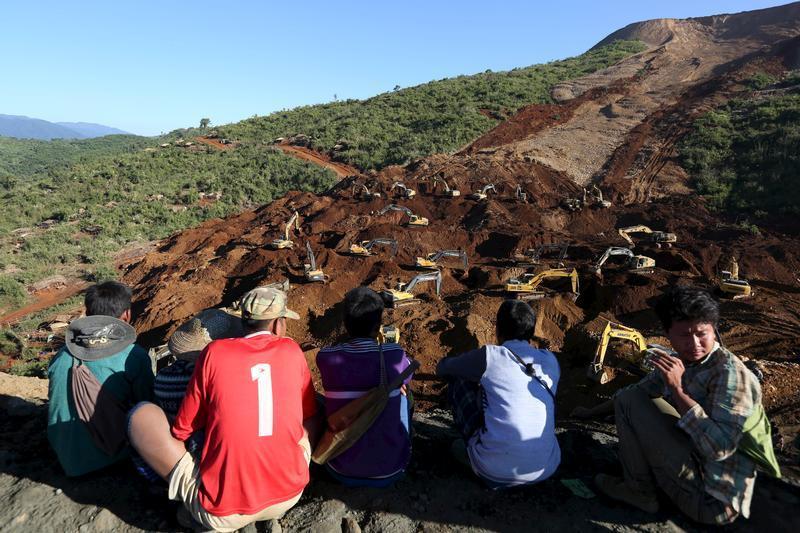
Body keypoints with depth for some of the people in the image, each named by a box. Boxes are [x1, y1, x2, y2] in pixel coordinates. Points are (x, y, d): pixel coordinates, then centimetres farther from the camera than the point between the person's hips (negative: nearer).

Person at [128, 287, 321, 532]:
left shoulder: (215, 351, -5)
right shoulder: (292, 350, 1)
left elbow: (182, 429, 3)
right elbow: (310, 419, 14)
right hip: (291, 496, 3)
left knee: (142, 414, 7)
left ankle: (199, 508, 3)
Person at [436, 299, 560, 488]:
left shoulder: (490, 356, -5)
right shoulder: (550, 360, 7)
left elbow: (442, 368, 14)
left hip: (495, 472, -4)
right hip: (546, 470, 4)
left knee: (459, 380, 12)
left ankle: (473, 449, 18)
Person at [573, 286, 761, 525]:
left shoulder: (729, 372, -23)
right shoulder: (678, 362, 0)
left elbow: (719, 448, -31)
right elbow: (638, 390, 17)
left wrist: (677, 389, -30)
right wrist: (592, 412, 21)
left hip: (711, 499, -8)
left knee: (631, 403, -14)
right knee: (629, 398, 11)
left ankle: (639, 490, 3)